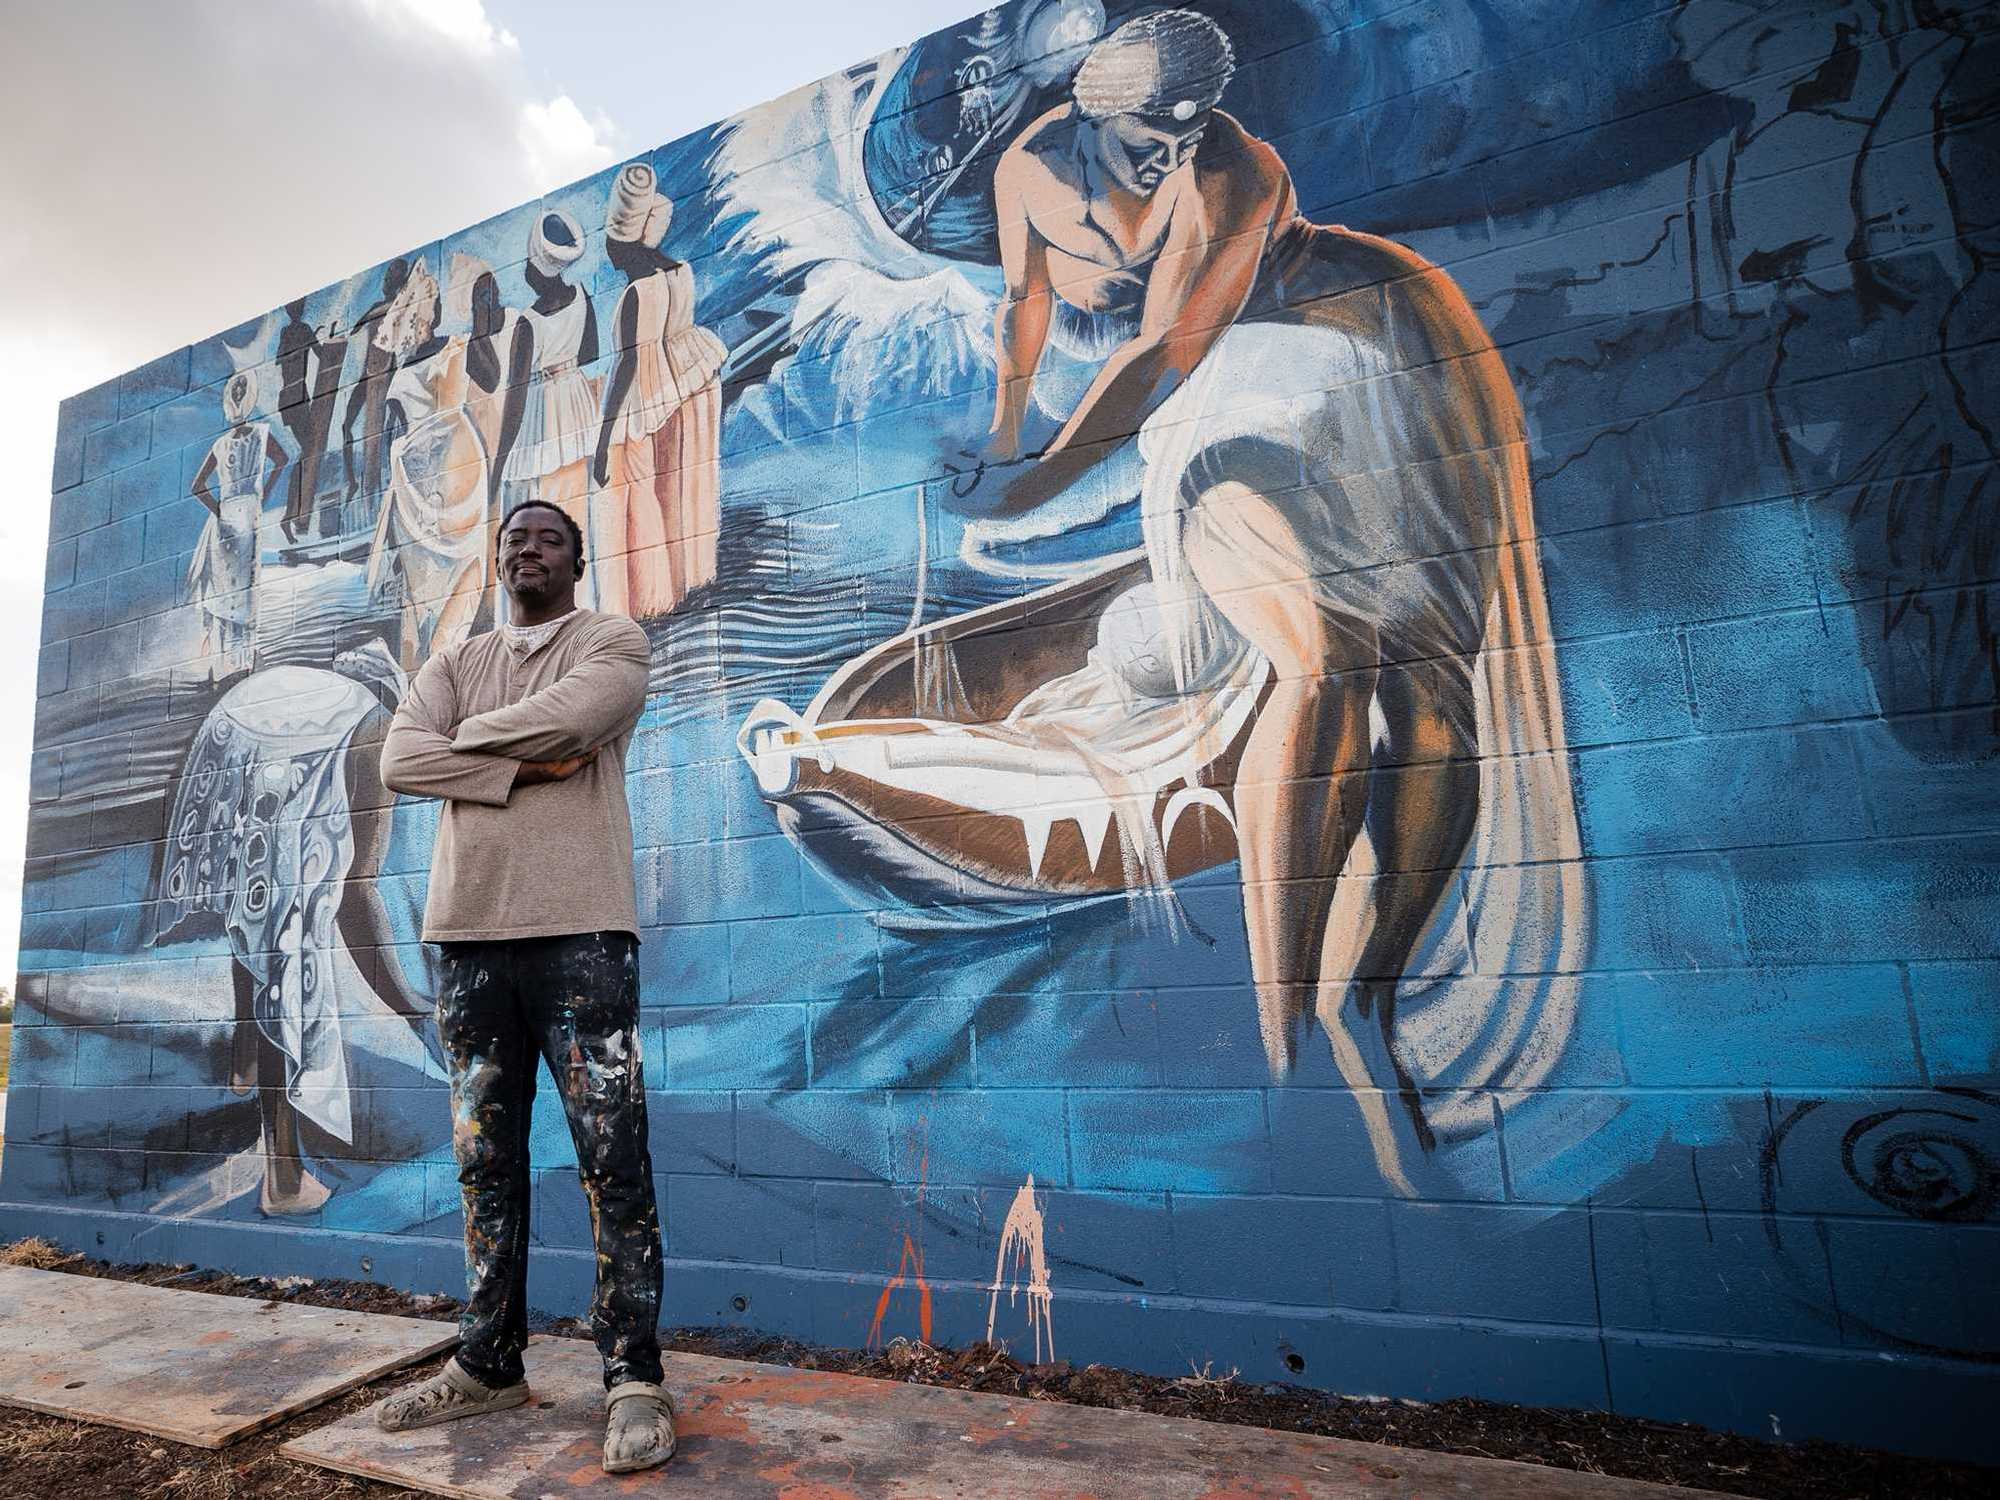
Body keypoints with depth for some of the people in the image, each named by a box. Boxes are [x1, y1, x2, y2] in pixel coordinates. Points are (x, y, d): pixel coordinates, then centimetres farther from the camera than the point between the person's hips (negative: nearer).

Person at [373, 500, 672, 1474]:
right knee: (484, 1159, 12)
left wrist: (468, 734, 2)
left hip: (579, 930, -4)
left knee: (613, 1158, -4)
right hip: (465, 934, 5)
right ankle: (488, 1366, 26)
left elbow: (571, 717, -14)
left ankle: (634, 1380, 5)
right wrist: (523, 767, -9)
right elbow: (399, 762, 3)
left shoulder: (614, 643, 7)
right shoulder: (453, 664, 19)